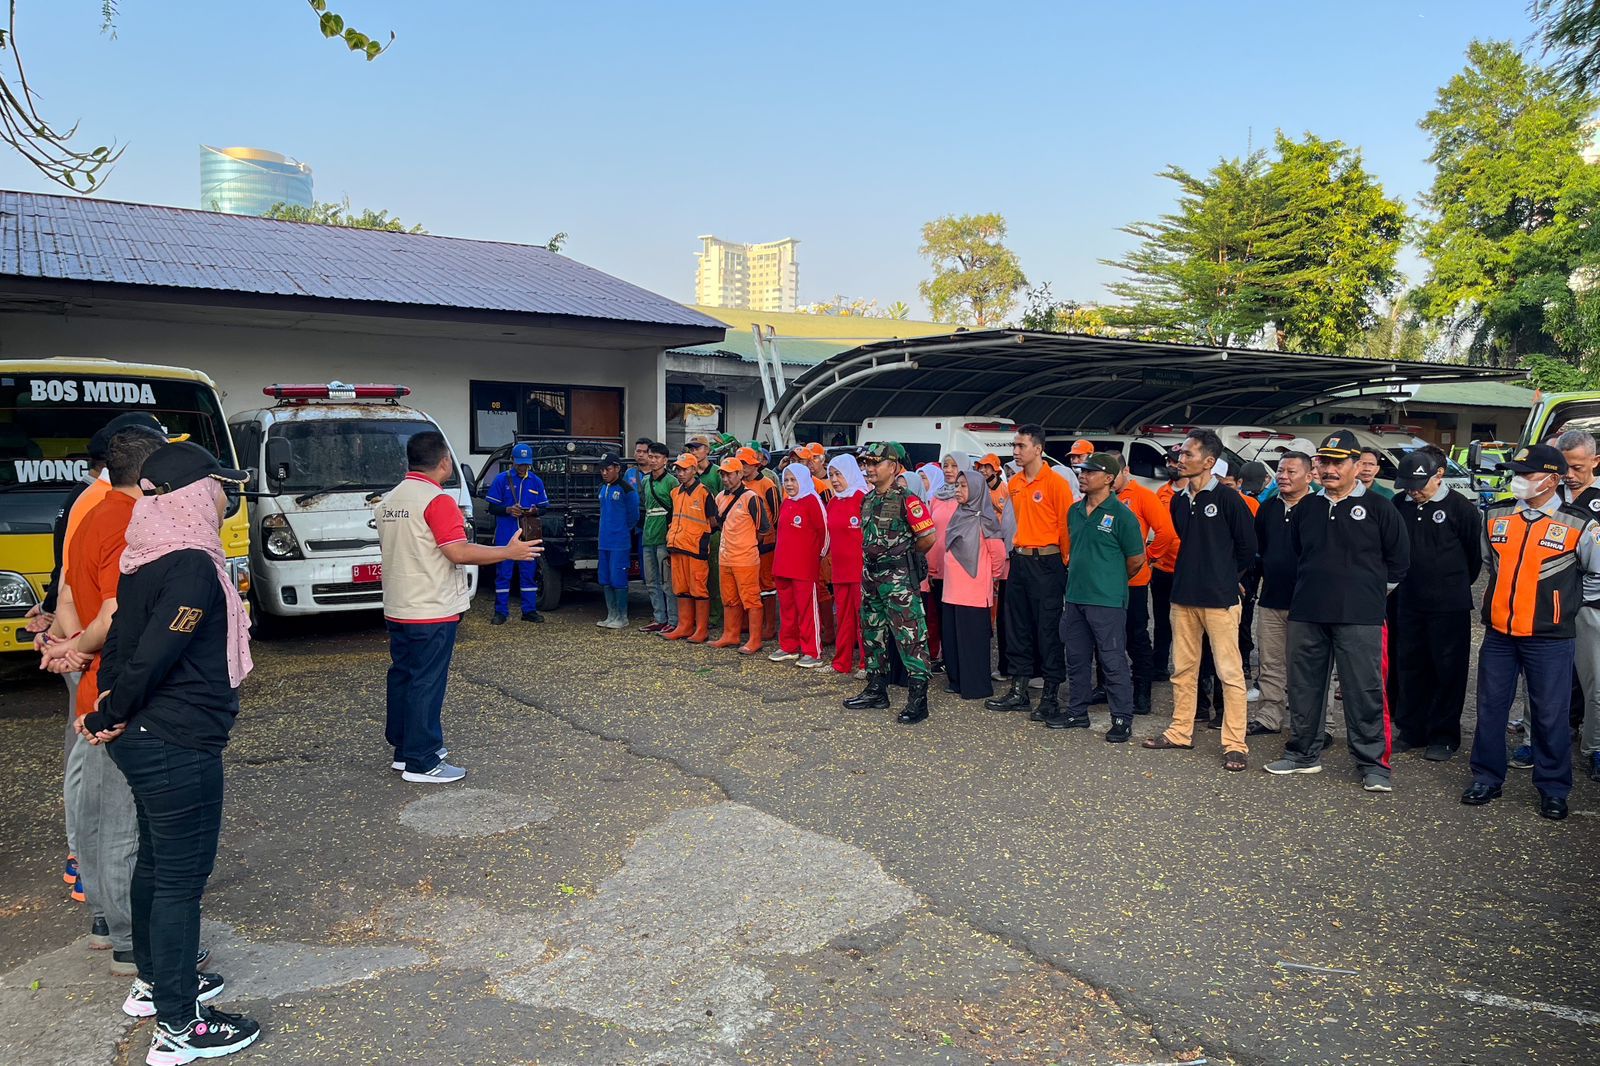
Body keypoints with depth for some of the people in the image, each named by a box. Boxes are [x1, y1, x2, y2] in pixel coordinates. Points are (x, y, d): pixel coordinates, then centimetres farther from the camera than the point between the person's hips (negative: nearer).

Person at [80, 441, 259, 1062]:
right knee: (182, 878, 2)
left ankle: (153, 983, 41)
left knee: (155, 861, 23)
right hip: (178, 746, -10)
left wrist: (106, 709, 4)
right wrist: (110, 719, -9)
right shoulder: (194, 568, -23)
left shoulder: (146, 558, 7)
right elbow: (152, 657, -24)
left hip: (143, 738, 10)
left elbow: (123, 638, 9)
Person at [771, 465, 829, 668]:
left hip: (805, 566, -8)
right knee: (786, 607, 14)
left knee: (807, 608, -4)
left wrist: (820, 553, -1)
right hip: (783, 565, 8)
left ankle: (812, 653, 1)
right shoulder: (786, 503, 14)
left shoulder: (812, 501, -10)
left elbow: (824, 530, -11)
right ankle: (789, 647, 25)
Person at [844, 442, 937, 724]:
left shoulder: (906, 498, -13)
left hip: (899, 580, -9)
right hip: (871, 577, 9)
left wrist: (903, 557, 0)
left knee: (910, 638, -6)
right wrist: (872, 562, 14)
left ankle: (918, 699, -2)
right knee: (873, 635, 16)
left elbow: (928, 537, -14)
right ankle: (876, 690, 27)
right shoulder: (868, 500, 11)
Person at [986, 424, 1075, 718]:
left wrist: (1064, 562, -7)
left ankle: (1051, 695, 7)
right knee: (1017, 627, 11)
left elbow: (1066, 525, -10)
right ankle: (1018, 691, 20)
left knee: (1049, 630, -1)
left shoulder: (1056, 483, -11)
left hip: (1046, 563, -7)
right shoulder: (1014, 483, 11)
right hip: (1019, 561, 7)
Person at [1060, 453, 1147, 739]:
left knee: (1113, 661, -2)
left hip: (1107, 600, -7)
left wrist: (1114, 582, 8)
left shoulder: (1121, 514, -10)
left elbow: (1136, 559, -4)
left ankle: (1123, 720, 7)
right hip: (1075, 597, 7)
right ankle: (1077, 712, 27)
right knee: (1077, 659, 15)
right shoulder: (1075, 511, 10)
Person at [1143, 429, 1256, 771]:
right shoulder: (1179, 500, 10)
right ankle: (1181, 731, 25)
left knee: (1229, 672, -3)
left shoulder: (1227, 498, -9)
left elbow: (1247, 546, -3)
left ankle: (1235, 744, 2)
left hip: (1219, 599, -7)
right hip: (1184, 596, 7)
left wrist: (1227, 577, 5)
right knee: (1183, 669, 13)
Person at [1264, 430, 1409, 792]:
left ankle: (1373, 763, 8)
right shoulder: (1306, 508, 10)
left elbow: (1398, 558, 6)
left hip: (1359, 619, -4)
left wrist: (1373, 591, 9)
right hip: (1307, 614, 4)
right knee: (1304, 687, 10)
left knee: (1365, 692, -2)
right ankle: (1303, 754, 23)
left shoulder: (1378, 508, -2)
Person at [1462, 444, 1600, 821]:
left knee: (1551, 715, 3)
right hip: (1498, 633, 4)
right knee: (1490, 708, 9)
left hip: (1549, 638, -4)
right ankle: (1487, 778, 21)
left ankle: (1553, 789, 16)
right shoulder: (1495, 517, 5)